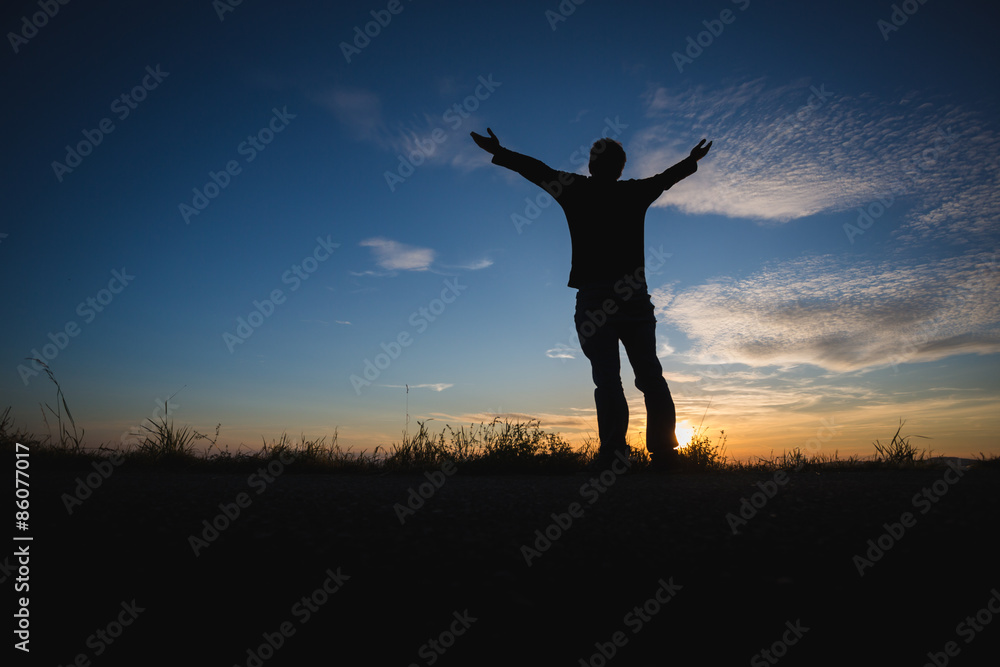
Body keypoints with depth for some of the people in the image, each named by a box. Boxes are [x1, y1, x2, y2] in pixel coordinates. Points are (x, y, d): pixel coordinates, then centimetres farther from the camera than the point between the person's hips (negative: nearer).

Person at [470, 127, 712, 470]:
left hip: (593, 298, -2)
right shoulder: (635, 192, 12)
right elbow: (667, 176, 30)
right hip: (635, 296, 3)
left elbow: (535, 169, 14)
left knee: (606, 375, -6)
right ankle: (664, 451, 3)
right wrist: (693, 159, 50)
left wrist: (497, 151, 26)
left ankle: (614, 450, -12)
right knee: (649, 372, 5)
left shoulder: (577, 190, 5)